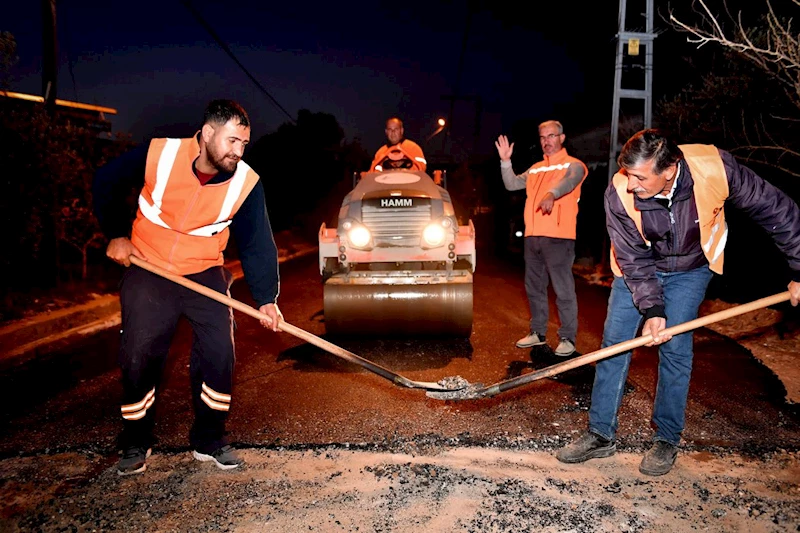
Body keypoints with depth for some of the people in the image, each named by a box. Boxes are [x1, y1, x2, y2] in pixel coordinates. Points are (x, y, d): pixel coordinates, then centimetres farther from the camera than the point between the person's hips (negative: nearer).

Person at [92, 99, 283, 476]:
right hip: (147, 270, -1)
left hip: (205, 274, 1)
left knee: (219, 354, -8)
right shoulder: (158, 154, -16)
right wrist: (116, 234, -1)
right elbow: (105, 182, 1)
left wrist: (265, 297, -19)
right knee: (138, 358, -1)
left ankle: (209, 440, 12)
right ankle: (135, 444, 20)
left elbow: (257, 243, -10)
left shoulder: (246, 183, -13)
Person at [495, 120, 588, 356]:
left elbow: (568, 182, -22)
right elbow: (512, 184, 18)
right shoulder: (535, 169, 21)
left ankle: (567, 338, 1)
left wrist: (552, 194, -43)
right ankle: (538, 332, 25)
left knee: (563, 290, -5)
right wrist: (505, 161, 5)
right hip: (532, 236, 7)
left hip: (558, 237, -7)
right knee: (534, 287, 14)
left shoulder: (573, 165, 0)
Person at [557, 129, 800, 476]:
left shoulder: (715, 168, -32)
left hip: (691, 268, -1)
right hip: (639, 268, 1)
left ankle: (667, 440, 11)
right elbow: (633, 259, -20)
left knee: (674, 349, -6)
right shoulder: (619, 194, -30)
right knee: (614, 343, -3)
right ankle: (601, 435, 9)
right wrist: (651, 309, -29)